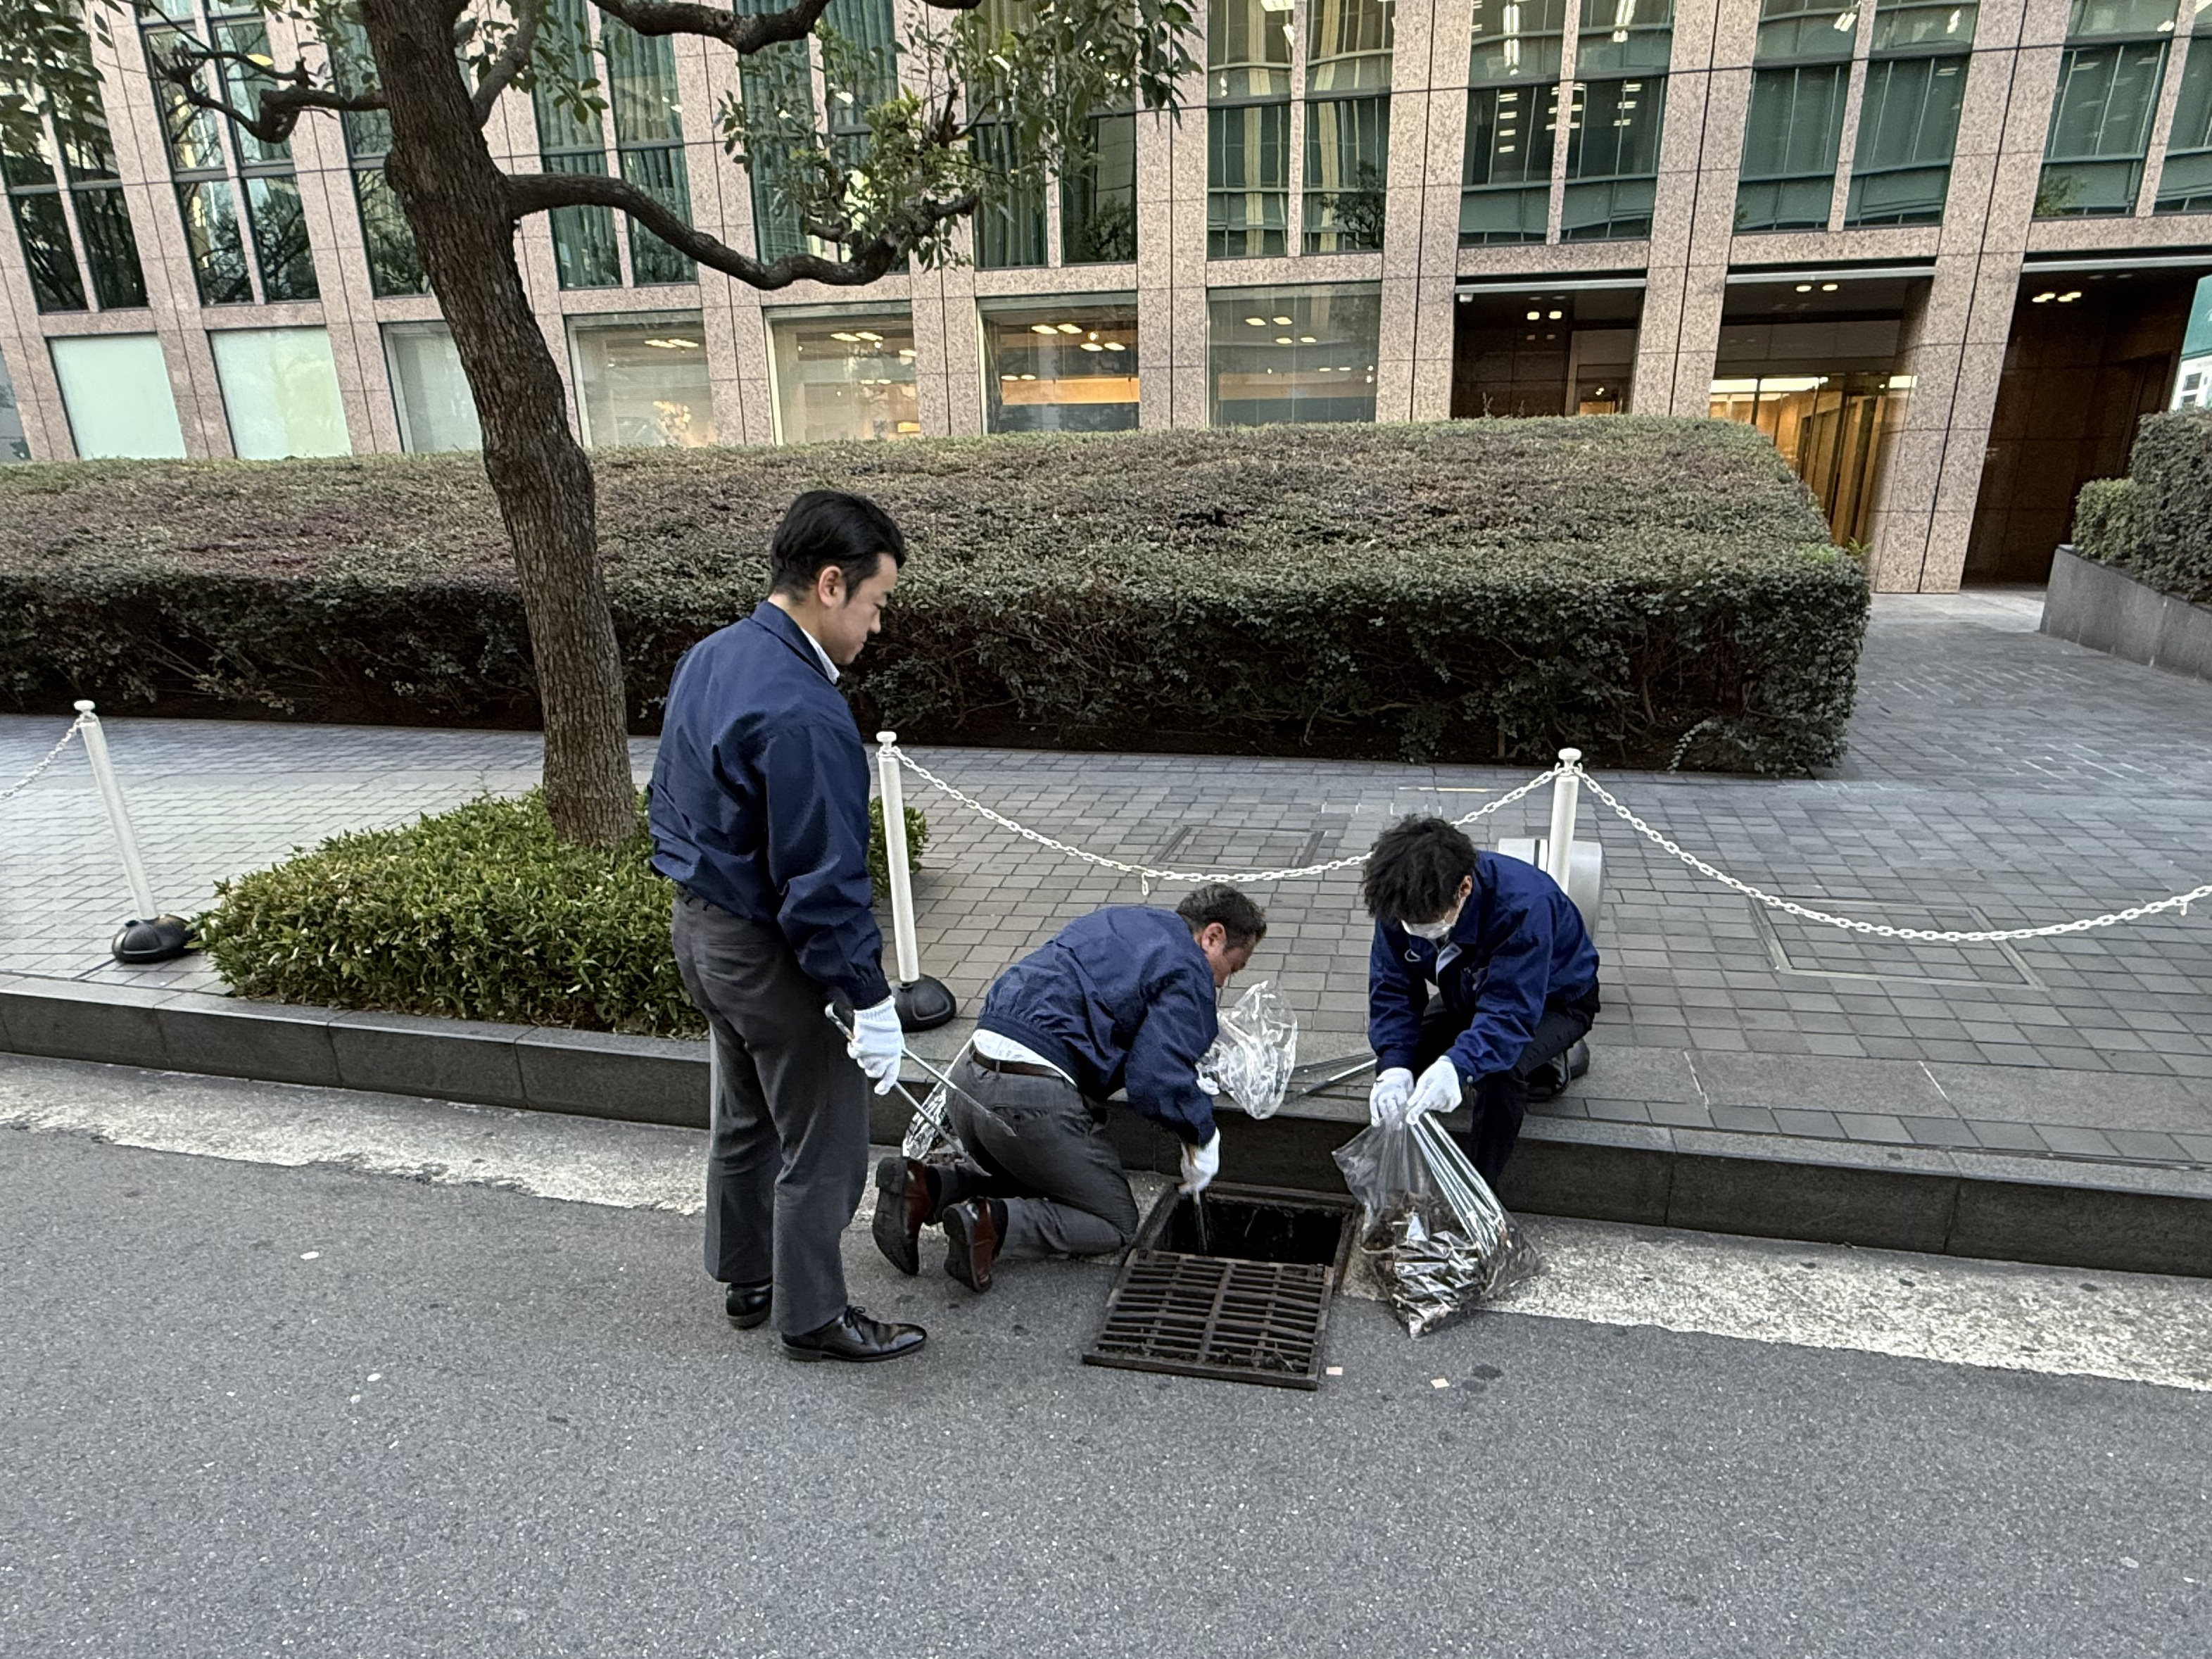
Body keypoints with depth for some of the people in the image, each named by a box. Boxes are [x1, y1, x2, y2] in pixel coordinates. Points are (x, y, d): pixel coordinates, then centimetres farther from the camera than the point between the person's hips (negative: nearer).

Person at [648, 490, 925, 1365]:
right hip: (769, 953, -10)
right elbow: (824, 882, -27)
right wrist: (871, 1002, -18)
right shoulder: (802, 714, -29)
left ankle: (748, 1281, 43)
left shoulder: (709, 657, 2)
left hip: (699, 923, 10)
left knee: (746, 1119, 25)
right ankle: (812, 1316, 27)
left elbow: (668, 799, 13)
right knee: (823, 1145, 9)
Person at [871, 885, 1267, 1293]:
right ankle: (994, 1224, -11)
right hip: (1036, 1099, -8)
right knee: (1117, 1223, 11)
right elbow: (1156, 1080, -14)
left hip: (970, 1074, 8)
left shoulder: (1117, 919, 23)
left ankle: (925, 1186, 8)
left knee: (1021, 1177, 34)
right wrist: (1202, 1134, 5)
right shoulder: (1188, 971, -2)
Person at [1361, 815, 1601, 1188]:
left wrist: (1458, 1066, -63)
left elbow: (1510, 1010, -45)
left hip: (1556, 999, -6)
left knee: (1500, 1071, -36)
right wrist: (1394, 1067, -40)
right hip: (1473, 993, 6)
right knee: (1401, 1066, -12)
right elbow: (1392, 989, -22)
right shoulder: (1404, 904, -25)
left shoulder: (1524, 904, -41)